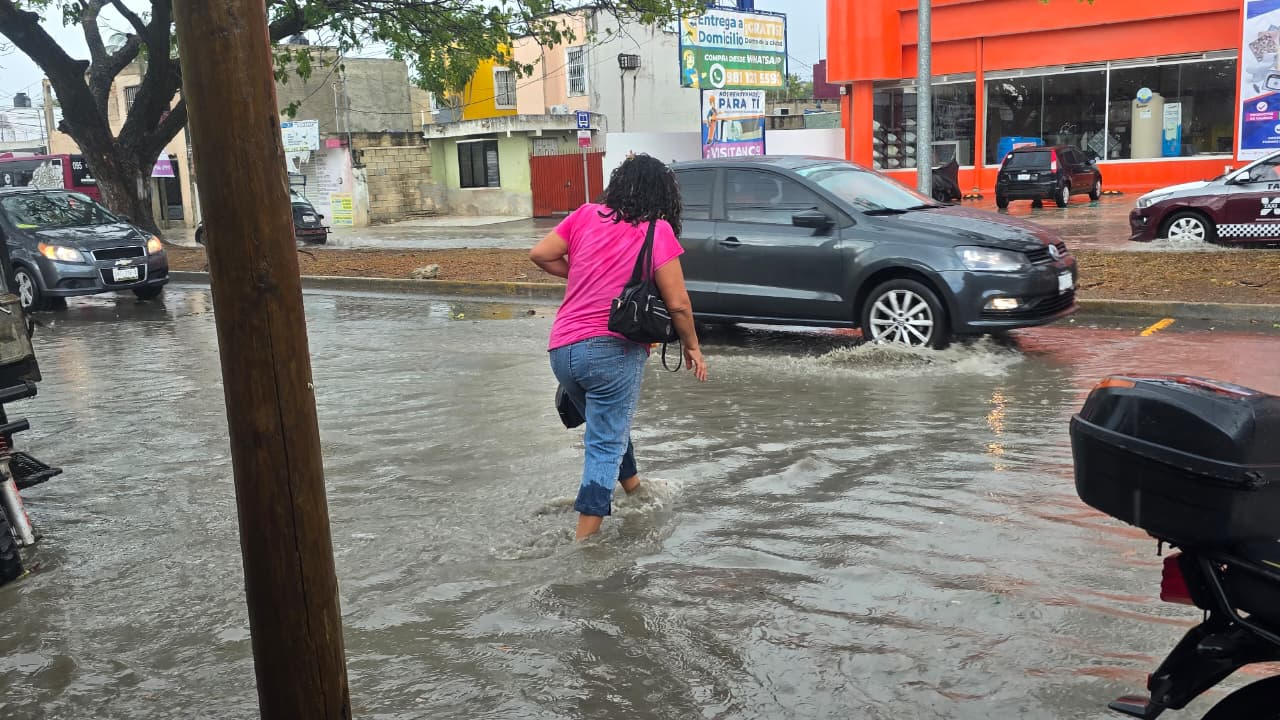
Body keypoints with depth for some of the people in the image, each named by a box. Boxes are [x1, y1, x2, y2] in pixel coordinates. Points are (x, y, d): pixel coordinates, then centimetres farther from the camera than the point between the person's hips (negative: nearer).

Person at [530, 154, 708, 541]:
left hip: (562, 349, 6)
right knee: (606, 444, 1)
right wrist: (692, 346, 9)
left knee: (608, 425, 26)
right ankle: (585, 538, -2)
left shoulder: (586, 215, 7)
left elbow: (540, 255, 8)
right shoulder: (657, 230, -4)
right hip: (612, 349, -5)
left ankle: (634, 490, 44)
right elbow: (677, 303, -6)